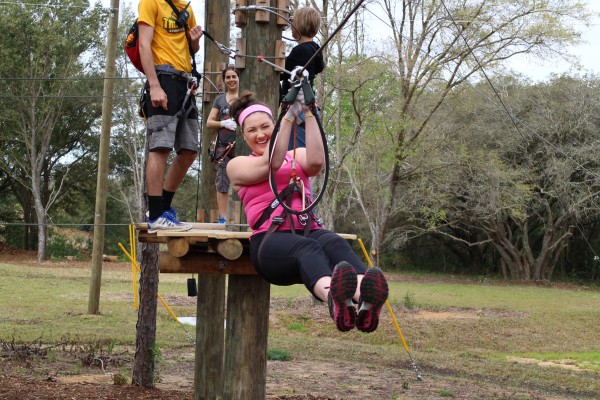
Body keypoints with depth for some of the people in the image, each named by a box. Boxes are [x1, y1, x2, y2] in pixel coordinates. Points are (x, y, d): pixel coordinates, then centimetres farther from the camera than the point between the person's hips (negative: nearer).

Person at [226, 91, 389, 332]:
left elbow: (316, 161, 0)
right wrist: (289, 116, -7)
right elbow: (271, 164, -4)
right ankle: (333, 297, -74)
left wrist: (309, 114, -3)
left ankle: (365, 299, -68)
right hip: (270, 239, -3)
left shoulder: (297, 156, 27)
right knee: (307, 248, -39)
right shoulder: (237, 166, 19)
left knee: (335, 244, -35)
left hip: (309, 230, 3)